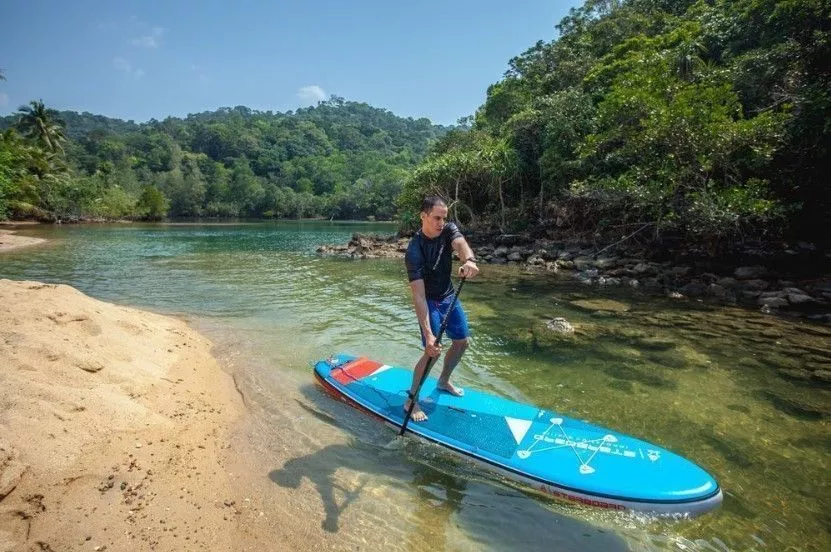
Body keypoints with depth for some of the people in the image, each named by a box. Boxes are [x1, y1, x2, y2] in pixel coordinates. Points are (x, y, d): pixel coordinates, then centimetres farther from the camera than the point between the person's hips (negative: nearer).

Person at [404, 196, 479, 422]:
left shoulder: (449, 230, -12)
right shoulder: (414, 251, -29)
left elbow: (461, 244, -36)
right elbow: (419, 296, -34)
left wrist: (469, 260, -61)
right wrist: (428, 334, -41)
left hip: (449, 296, 7)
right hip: (430, 301, -6)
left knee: (462, 341, 14)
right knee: (433, 351, -16)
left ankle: (443, 381, 37)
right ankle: (411, 400, 1)